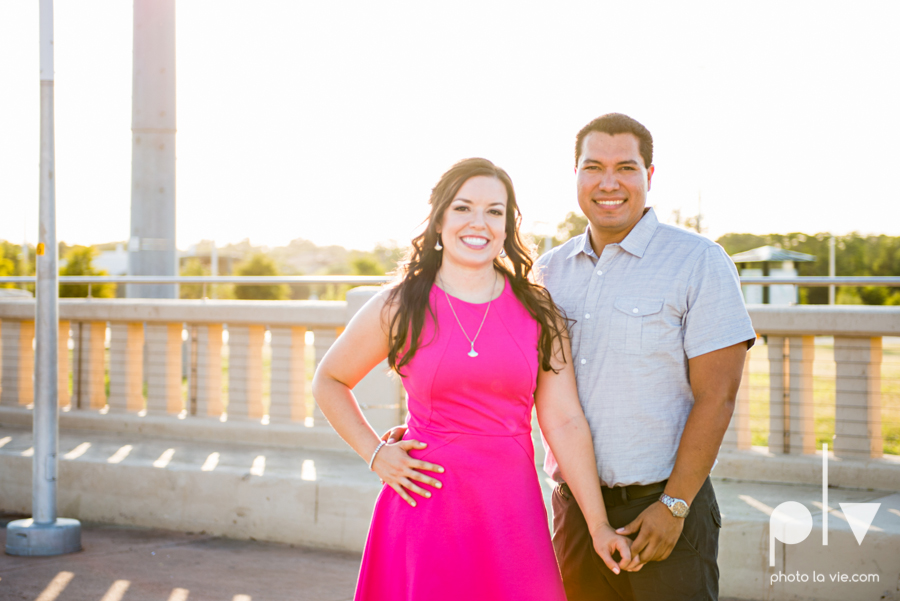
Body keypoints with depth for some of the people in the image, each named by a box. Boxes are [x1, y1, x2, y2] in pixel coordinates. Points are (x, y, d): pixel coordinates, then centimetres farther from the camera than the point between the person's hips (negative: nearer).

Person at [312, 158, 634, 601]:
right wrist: (375, 454, 2)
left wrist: (599, 526, -3)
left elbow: (564, 422, 1)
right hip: (426, 510, -1)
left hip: (512, 513, 1)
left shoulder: (538, 312, 4)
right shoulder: (397, 308, 0)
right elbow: (328, 381, 14)